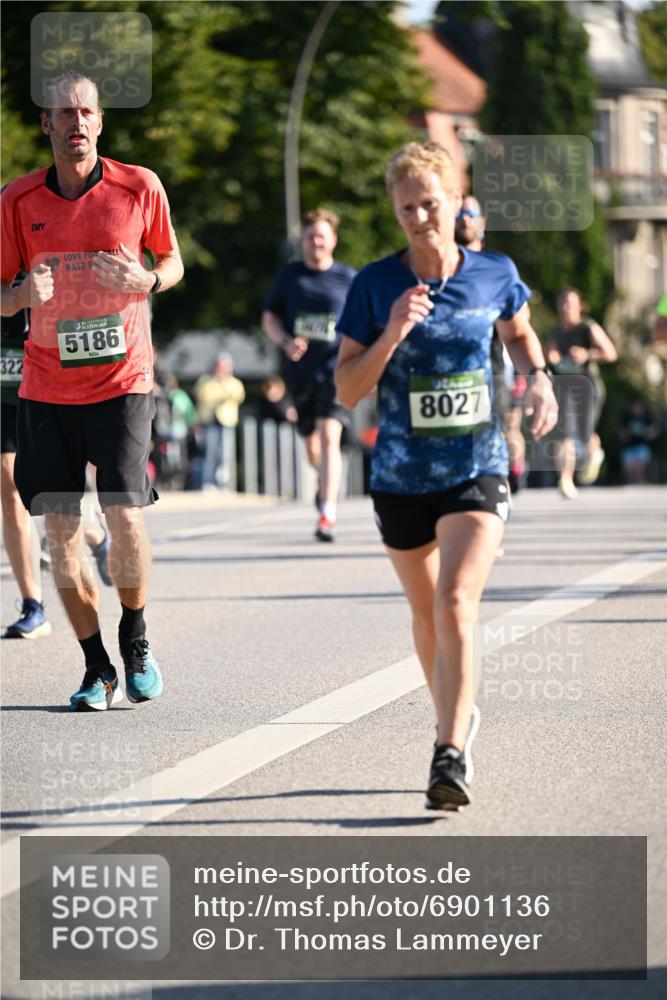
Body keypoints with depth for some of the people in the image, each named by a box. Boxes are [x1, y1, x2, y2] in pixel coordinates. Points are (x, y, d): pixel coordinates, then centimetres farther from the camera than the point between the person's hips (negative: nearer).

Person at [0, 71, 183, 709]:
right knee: (60, 531, -1)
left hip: (121, 381, -2)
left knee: (124, 515, -12)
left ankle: (135, 638, 15)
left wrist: (146, 281, -12)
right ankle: (97, 668, 12)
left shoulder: (139, 188, -2)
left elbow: (173, 261, 11)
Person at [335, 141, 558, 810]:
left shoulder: (495, 274, -3)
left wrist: (537, 377, -1)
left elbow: (518, 333, 19)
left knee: (456, 604, -19)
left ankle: (451, 755, -20)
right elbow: (347, 390, -6)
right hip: (401, 476, 2)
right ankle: (457, 714, 42)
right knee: (426, 611, 17)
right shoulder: (374, 286, -6)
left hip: (477, 471, -2)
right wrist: (391, 335, -21)